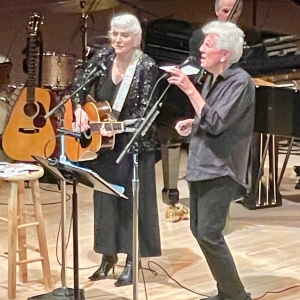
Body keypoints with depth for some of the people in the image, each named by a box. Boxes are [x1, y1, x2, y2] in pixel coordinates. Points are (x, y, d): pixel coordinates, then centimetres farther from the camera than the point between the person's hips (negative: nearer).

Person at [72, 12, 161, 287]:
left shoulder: (146, 67, -16)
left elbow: (144, 112, -18)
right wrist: (79, 110, -9)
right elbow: (81, 86, 9)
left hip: (133, 144, -5)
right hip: (101, 142, 5)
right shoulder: (103, 57, 0)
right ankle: (108, 256, 25)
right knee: (105, 198, 12)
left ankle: (131, 262, 10)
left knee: (131, 199, 0)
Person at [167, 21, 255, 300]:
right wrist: (191, 123, 5)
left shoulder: (240, 81, -15)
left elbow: (216, 123, -24)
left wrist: (189, 89, -23)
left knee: (209, 234, -12)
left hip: (219, 171, -9)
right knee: (199, 230, 12)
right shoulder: (212, 78, 12)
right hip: (200, 166, 9)